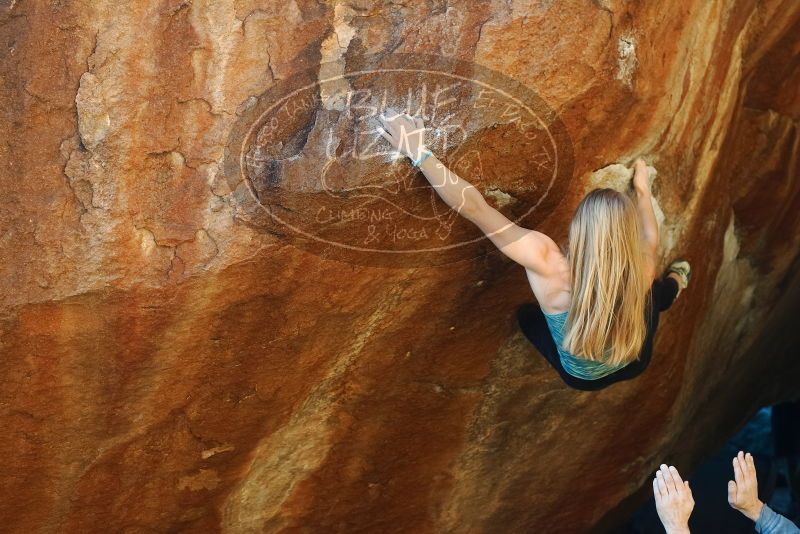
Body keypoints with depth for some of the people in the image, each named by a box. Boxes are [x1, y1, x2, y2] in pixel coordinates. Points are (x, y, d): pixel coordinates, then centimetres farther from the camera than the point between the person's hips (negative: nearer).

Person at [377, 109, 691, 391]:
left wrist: (418, 152, -36)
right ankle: (677, 283, 61)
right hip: (636, 365, 2)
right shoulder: (641, 269, -30)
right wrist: (642, 191, 15)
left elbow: (475, 208, -40)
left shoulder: (552, 268, -40)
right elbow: (649, 239, -2)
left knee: (527, 313, 27)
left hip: (583, 379, -1)